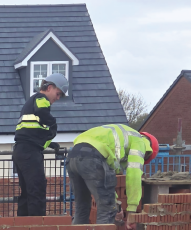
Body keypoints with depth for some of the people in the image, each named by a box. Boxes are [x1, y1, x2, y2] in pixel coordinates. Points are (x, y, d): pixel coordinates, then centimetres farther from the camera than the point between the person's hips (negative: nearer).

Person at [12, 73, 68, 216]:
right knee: (38, 190, -14)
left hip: (20, 151, 10)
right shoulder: (41, 99, -2)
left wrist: (49, 144, 19)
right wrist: (52, 133, 5)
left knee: (27, 191, 12)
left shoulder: (31, 102, 27)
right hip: (30, 151, -10)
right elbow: (49, 123, -16)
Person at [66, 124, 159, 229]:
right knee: (107, 210, -1)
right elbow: (134, 175, 3)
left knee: (81, 209, 20)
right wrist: (132, 209, 4)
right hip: (92, 159, -8)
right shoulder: (138, 141, 15)